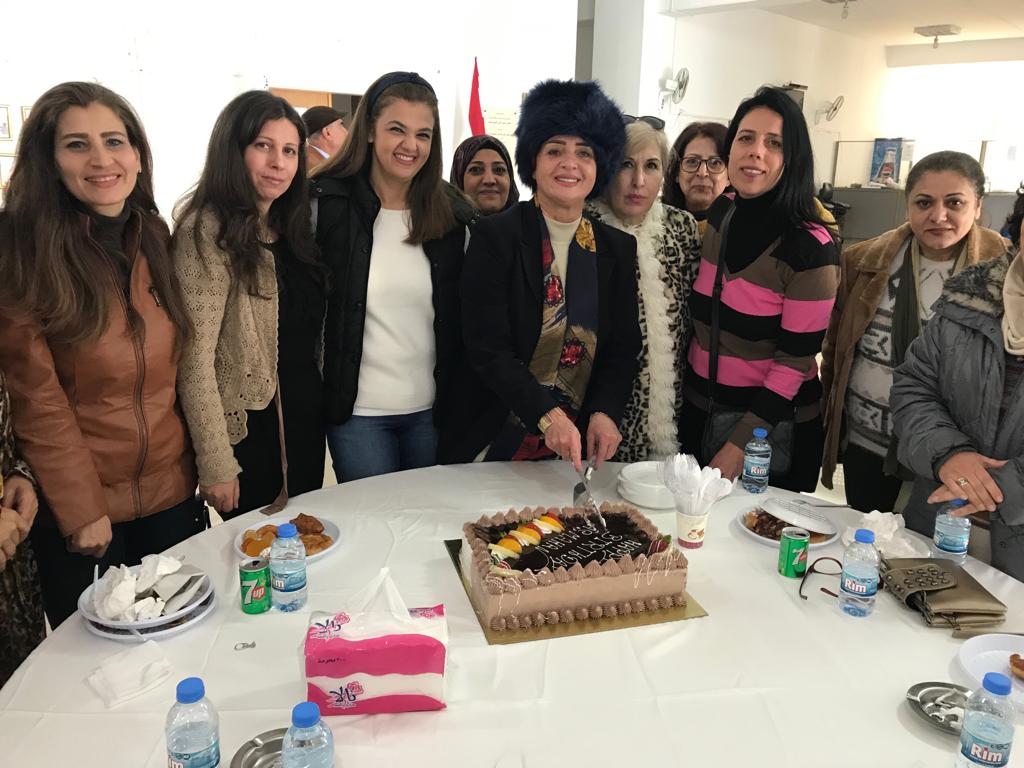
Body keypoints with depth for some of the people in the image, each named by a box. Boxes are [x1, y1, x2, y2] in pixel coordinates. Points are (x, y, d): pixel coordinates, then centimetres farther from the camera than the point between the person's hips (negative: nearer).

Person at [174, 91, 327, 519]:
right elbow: (196, 359, -19)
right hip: (251, 430, -7)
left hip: (307, 420, 7)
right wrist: (216, 465, -18)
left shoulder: (291, 227, 7)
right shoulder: (208, 230, -16)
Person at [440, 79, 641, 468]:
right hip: (492, 442, -3)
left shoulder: (618, 247, 3)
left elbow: (623, 348, 3)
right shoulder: (494, 236, -9)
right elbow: (487, 348, -15)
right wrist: (547, 415, -25)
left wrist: (605, 413, -14)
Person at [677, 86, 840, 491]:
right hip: (699, 408, 5)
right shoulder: (719, 213, -1)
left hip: (771, 424, -5)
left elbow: (794, 363, -17)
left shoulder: (811, 248, -18)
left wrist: (739, 446, -19)